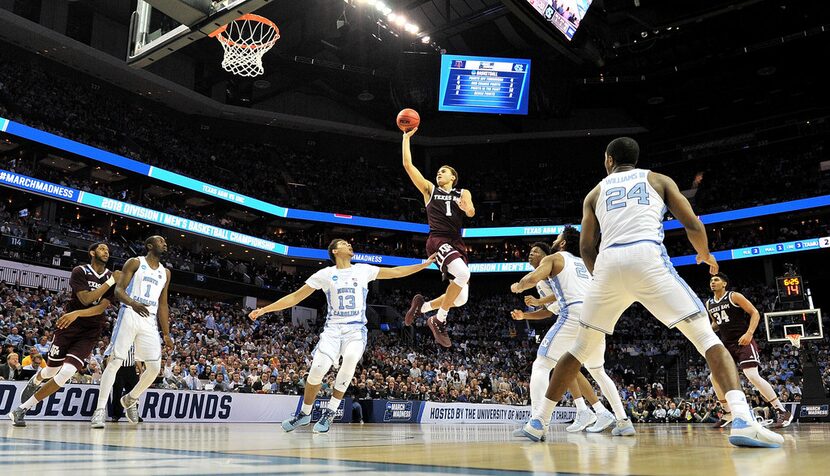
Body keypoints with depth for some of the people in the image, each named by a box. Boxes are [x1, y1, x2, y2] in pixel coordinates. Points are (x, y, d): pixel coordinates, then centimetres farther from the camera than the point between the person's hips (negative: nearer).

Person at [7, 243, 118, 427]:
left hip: (90, 332, 1)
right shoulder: (79, 271, -4)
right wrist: (110, 282, -21)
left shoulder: (113, 278, 1)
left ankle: (22, 409, 1)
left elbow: (101, 308, -9)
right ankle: (36, 380, 54)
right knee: (52, 370, 14)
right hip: (69, 325, -1)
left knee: (65, 374, -16)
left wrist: (77, 313, -24)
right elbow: (85, 299, -18)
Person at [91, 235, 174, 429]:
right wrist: (132, 303, -28)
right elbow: (118, 289, -7)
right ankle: (100, 409, -5)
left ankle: (130, 399, 23)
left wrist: (166, 335, 13)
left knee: (154, 367, 0)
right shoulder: (135, 262, 2)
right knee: (115, 361, -9)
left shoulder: (165, 273, 17)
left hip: (150, 321, 5)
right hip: (130, 315, -5)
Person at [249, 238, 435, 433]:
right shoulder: (325, 274, 5)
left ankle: (330, 413, -18)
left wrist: (425, 264, 5)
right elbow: (296, 296, 6)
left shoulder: (364, 270, 9)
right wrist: (265, 309, 0)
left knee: (350, 358, -32)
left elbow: (396, 272, 10)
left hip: (356, 329, 0)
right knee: (318, 368, -20)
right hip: (333, 327, 0)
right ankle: (304, 413, 8)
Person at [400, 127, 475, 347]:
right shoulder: (429, 189, 15)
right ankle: (439, 320, -17)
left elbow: (471, 213, -2)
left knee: (461, 299, -1)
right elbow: (408, 165, 9)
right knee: (464, 273, -31)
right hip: (438, 240, -4)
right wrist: (406, 137, 9)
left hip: (457, 243, 4)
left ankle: (423, 305, 23)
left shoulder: (463, 193, 19)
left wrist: (467, 208, -24)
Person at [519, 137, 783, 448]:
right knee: (706, 338, 4)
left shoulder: (596, 193, 25)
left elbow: (586, 249, 17)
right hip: (648, 259, -2)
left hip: (608, 262, 2)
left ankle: (539, 421, 19)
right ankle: (743, 421, -16)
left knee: (582, 349, 17)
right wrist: (705, 254, 32)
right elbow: (692, 225, 12)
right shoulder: (659, 180, 22)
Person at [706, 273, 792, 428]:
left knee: (752, 376, -21)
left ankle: (782, 412, -11)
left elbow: (755, 313, -10)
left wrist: (749, 333, -22)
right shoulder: (709, 304, 11)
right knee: (715, 377, -1)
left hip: (743, 342, -7)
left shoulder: (734, 296, -8)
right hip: (726, 345, 7)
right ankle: (727, 413, 15)